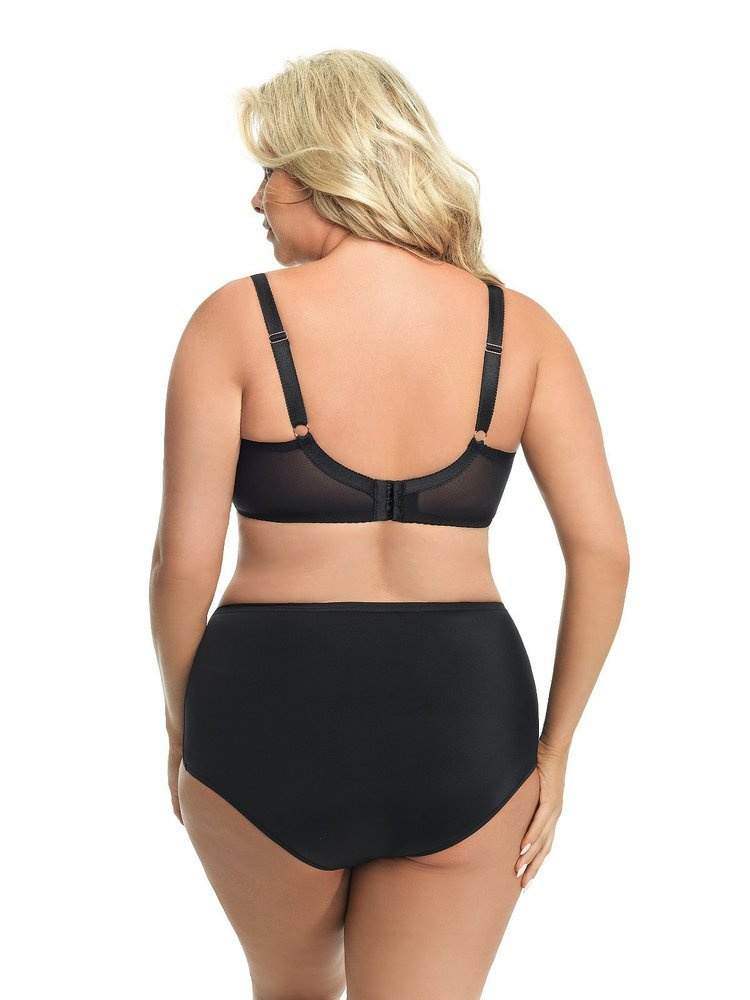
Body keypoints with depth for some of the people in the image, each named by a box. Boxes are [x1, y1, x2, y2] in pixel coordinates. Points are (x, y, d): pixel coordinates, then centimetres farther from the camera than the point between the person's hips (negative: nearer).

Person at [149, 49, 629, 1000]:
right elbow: (602, 550, -4)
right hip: (464, 724, 1)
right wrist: (552, 749, 6)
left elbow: (185, 556, -9)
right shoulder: (520, 326, -1)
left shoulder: (235, 320, -8)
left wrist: (180, 720, 8)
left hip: (271, 711, -1)